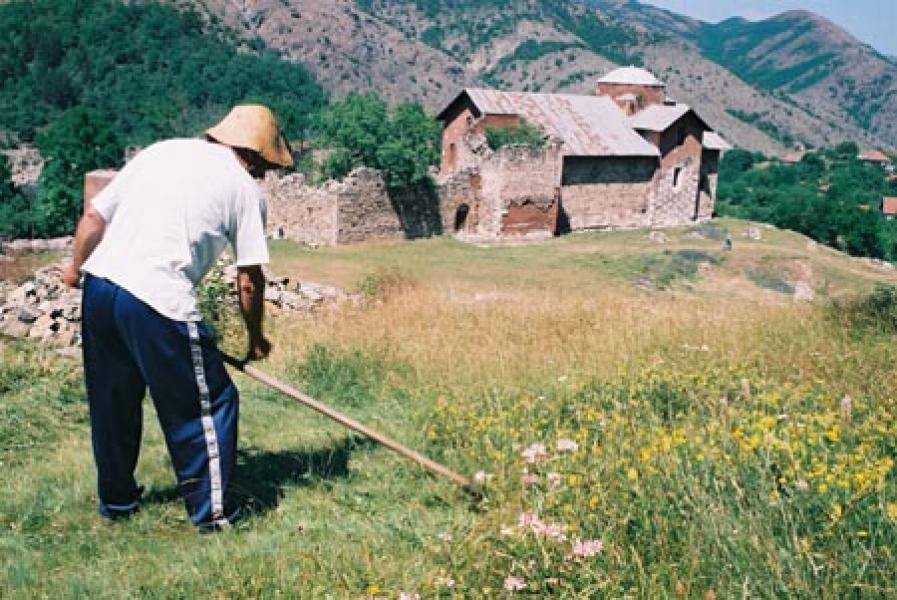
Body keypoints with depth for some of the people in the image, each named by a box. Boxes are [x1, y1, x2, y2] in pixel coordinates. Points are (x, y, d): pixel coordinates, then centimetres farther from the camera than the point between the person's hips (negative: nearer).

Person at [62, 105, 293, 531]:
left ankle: (116, 500, 38)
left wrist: (76, 267, 33)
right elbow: (249, 279, 3)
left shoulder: (161, 150, 18)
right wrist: (256, 338, 18)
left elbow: (93, 216, 17)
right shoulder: (244, 188, 4)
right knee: (209, 404, 9)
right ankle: (212, 511, 17)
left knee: (112, 400, 22)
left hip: (99, 284, 7)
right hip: (159, 300, -7)